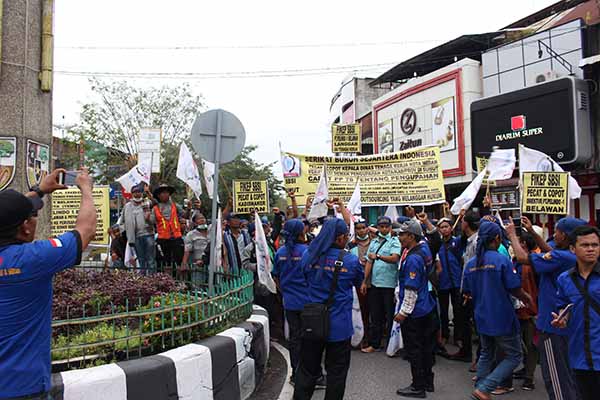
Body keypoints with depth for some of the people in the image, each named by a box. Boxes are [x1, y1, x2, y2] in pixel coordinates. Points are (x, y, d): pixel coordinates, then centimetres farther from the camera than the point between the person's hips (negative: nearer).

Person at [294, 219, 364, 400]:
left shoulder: (308, 255, -6)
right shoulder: (351, 261, -13)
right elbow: (360, 284, 7)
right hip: (339, 326, -2)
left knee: (307, 370, 15)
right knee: (336, 372, 13)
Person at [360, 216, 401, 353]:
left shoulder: (394, 241, -2)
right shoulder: (374, 242, 13)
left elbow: (395, 258, -18)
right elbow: (369, 263, 13)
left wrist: (378, 256, -31)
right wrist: (364, 281, 9)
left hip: (389, 284, -5)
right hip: (374, 284, 5)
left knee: (391, 315, 4)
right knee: (375, 316, 12)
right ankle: (374, 344, 21)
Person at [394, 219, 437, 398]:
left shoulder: (413, 259, -24)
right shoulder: (423, 248, 2)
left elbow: (411, 289, -24)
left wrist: (403, 312, -18)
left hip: (414, 312, -10)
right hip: (427, 309, 10)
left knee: (414, 350, 3)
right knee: (426, 347, 19)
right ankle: (428, 382, 32)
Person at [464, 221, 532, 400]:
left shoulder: (470, 264, 1)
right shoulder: (502, 260, -15)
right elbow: (515, 290, -13)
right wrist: (527, 298, 8)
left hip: (482, 318, 6)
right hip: (502, 318, -6)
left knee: (486, 355, 22)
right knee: (513, 357, 8)